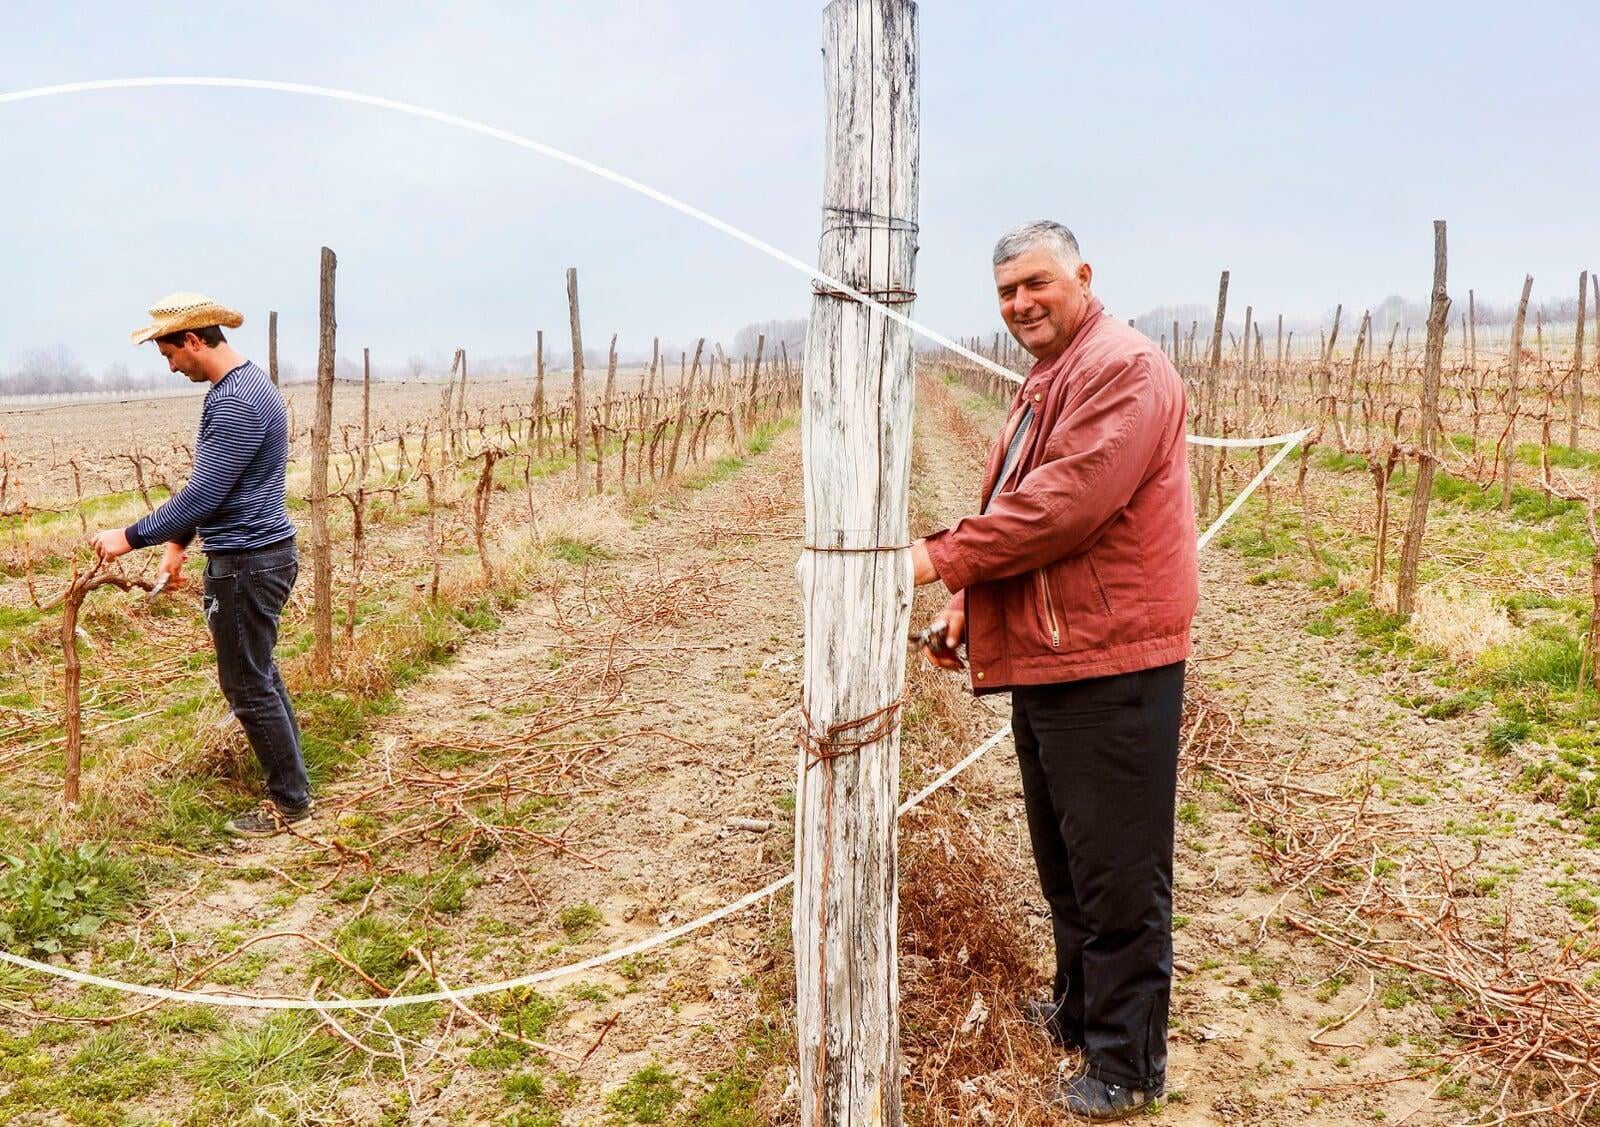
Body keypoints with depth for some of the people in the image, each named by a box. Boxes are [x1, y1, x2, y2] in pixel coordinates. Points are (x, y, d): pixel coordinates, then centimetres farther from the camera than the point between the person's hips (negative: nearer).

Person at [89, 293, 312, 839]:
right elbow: (209, 487, 18)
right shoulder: (242, 385, 12)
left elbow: (203, 493, -23)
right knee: (258, 672, 19)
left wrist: (131, 537, -15)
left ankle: (290, 801, 11)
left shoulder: (236, 402, -21)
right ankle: (289, 774, 30)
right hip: (258, 553, 10)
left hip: (246, 562, -10)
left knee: (247, 685, 0)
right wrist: (178, 542, 18)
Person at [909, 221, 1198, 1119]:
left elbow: (1063, 502, -25)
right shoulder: (1044, 384, 19)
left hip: (1111, 669, -10)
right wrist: (970, 607, 10)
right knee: (1064, 864, 22)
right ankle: (1079, 1011, 39)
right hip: (1045, 661, 10)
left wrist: (942, 557, -20)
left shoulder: (1125, 369, -14)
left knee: (1117, 875, 1)